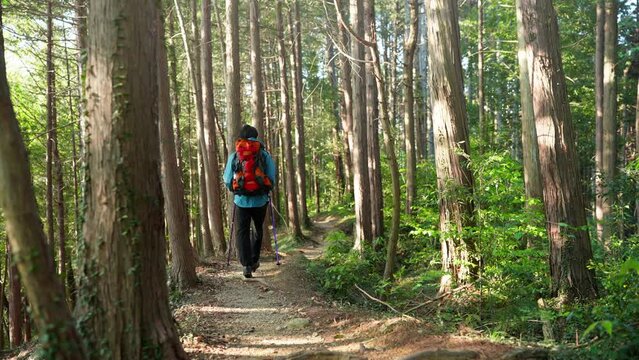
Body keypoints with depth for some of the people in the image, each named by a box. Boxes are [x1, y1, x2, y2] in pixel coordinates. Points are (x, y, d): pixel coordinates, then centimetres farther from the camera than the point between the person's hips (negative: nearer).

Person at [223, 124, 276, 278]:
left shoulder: (233, 156, 1)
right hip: (260, 200, 1)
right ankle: (254, 260, 26)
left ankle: (247, 265, -5)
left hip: (241, 201, 0)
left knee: (242, 232, 5)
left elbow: (227, 180, 3)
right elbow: (272, 178, -3)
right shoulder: (265, 155, -1)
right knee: (258, 230, 20)